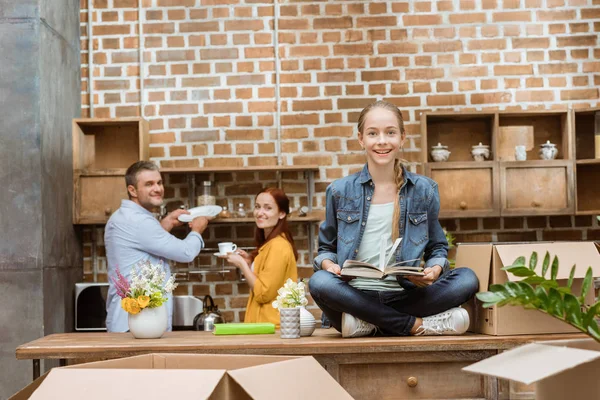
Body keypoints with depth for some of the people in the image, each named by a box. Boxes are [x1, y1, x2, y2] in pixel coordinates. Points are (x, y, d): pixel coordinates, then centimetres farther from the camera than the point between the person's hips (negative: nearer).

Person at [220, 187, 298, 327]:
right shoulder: (269, 244, 13)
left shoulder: (278, 246, -15)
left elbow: (264, 294, -18)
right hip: (265, 323, 9)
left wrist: (242, 264, -10)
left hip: (272, 325, -9)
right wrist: (250, 262, 7)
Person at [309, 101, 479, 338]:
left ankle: (367, 323, -23)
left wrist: (435, 270, -8)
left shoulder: (424, 190, 8)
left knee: (467, 279, -23)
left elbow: (438, 247, 15)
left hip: (405, 296, 1)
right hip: (356, 295, 0)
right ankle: (417, 324, -24)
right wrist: (329, 264, -9)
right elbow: (326, 248, 15)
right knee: (319, 282, -33)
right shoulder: (340, 191, 6)